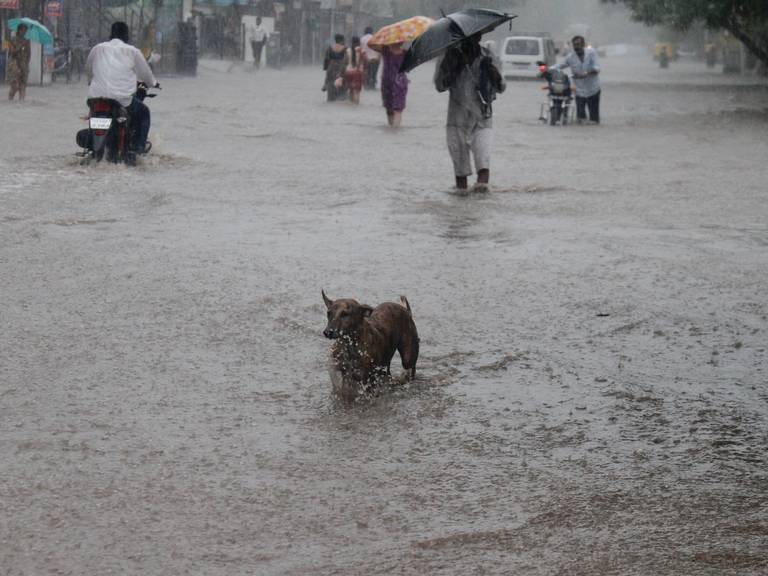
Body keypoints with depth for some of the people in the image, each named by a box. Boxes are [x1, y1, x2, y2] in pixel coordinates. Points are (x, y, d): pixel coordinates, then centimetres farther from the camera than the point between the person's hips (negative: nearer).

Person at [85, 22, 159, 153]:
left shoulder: (97, 49, 8)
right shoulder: (132, 51, 0)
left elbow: (88, 69, 22)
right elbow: (144, 71, 11)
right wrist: (153, 83, 33)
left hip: (97, 96, 3)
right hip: (122, 98, -3)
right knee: (143, 112, 22)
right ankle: (139, 145, 13)